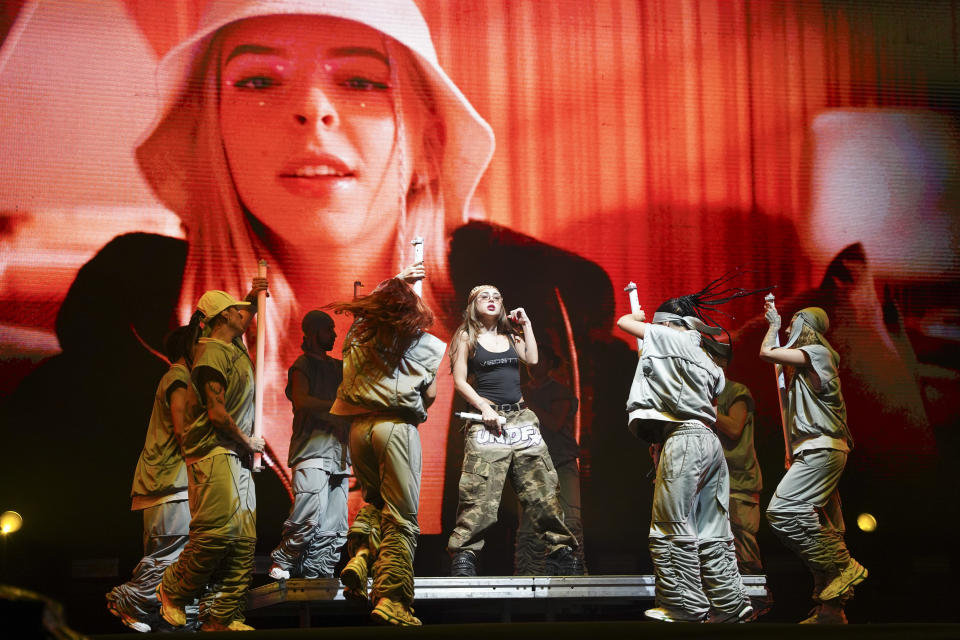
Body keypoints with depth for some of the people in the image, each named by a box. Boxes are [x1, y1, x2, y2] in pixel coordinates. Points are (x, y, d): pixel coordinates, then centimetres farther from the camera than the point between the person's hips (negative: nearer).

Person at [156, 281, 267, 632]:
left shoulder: (235, 347, 18)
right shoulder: (213, 353, -10)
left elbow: (247, 316, 43)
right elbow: (217, 413, -16)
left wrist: (254, 295, 25)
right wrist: (248, 442, -6)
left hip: (238, 457, 9)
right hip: (213, 452, -9)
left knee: (243, 540, 2)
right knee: (218, 531, -17)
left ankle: (222, 616, 2)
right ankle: (172, 590, 4)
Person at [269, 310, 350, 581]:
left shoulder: (337, 366, 23)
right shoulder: (303, 365, 2)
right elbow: (301, 401, -13)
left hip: (337, 455, 7)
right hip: (312, 451, -7)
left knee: (334, 528, 1)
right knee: (310, 516, -19)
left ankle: (317, 577, 5)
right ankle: (281, 562, -1)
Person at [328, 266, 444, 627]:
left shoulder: (360, 334, 14)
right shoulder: (427, 345, 4)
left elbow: (372, 302, 36)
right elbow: (430, 395, 8)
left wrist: (397, 281, 45)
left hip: (359, 425, 5)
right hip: (397, 426, -4)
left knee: (373, 499, 25)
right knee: (401, 516, -4)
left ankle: (360, 556, 1)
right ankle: (391, 600, -12)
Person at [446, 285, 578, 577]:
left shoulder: (510, 335, 19)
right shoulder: (466, 337, 7)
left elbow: (532, 358, 3)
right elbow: (460, 380, -1)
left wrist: (526, 324, 8)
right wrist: (484, 408, -12)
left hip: (521, 417, 5)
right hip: (487, 418, -4)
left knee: (541, 486, 2)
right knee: (480, 491, -12)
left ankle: (561, 550, 8)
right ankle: (463, 555, -8)